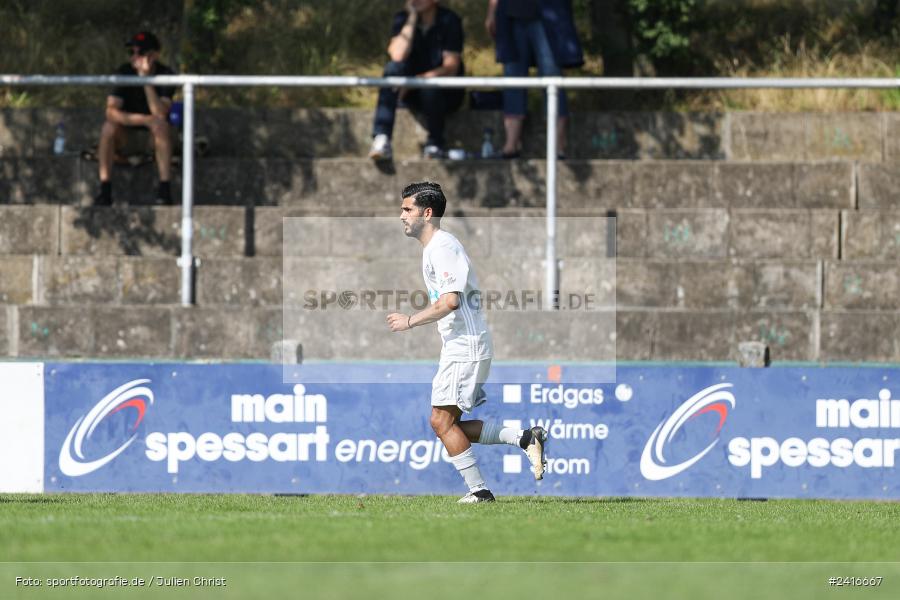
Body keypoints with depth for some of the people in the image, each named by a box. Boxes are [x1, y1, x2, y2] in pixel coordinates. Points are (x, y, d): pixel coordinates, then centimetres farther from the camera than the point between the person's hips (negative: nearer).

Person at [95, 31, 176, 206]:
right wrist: (144, 119, -29)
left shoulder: (165, 75, -14)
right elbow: (111, 111, -20)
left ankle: (164, 190, -36)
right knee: (109, 127, -29)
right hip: (127, 135, 1)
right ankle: (104, 190, -27)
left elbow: (160, 114, -28)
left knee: (160, 125, -34)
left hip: (153, 135, -1)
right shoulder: (124, 73, -9)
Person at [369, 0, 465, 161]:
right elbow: (398, 56, -20)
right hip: (414, 94, 3)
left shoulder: (449, 21, -13)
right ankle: (381, 140, -36)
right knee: (393, 67, -26)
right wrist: (412, 19, -20)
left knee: (430, 86, -37)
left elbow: (451, 68, -21)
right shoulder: (402, 19, -2)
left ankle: (435, 145, -14)